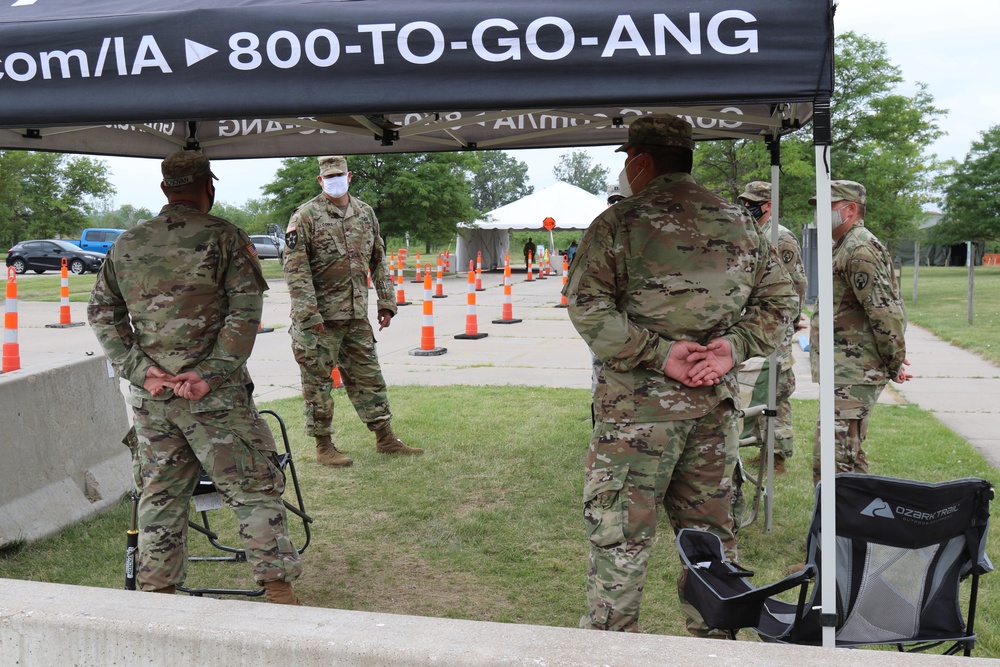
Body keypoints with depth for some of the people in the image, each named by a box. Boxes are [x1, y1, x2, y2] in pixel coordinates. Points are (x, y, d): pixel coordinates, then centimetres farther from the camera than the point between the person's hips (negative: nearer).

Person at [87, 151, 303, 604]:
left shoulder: (126, 244, 10)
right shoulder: (224, 237, -5)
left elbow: (101, 312, 9)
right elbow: (245, 311, -14)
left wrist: (139, 369, 0)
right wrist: (211, 373, -12)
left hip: (148, 392, 5)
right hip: (212, 394, -5)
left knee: (159, 494, 15)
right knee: (254, 488, 3)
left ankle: (157, 589, 25)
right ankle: (278, 588, 5)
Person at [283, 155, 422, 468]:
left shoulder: (365, 213, 10)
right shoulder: (305, 216, -8)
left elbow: (378, 261, 16)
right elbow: (294, 267, -13)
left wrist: (386, 302, 10)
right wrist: (308, 313, -18)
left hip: (357, 315, 6)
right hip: (319, 317, -5)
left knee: (368, 377, 12)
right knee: (318, 381, 3)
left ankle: (385, 439, 21)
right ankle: (324, 446, 14)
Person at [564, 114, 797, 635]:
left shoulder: (619, 224, -6)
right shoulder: (739, 224, 10)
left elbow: (586, 305, -14)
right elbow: (779, 298, 11)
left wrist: (656, 352, -14)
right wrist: (733, 345, 0)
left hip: (639, 402, -5)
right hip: (716, 402, 6)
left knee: (618, 532, 4)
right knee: (708, 527, 17)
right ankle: (713, 638, 27)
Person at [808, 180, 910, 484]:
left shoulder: (860, 248, -15)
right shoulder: (843, 246, 20)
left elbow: (887, 312, -21)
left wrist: (894, 363, -13)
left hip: (852, 376, -11)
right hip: (847, 372, 11)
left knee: (832, 465, -17)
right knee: (851, 458, 19)